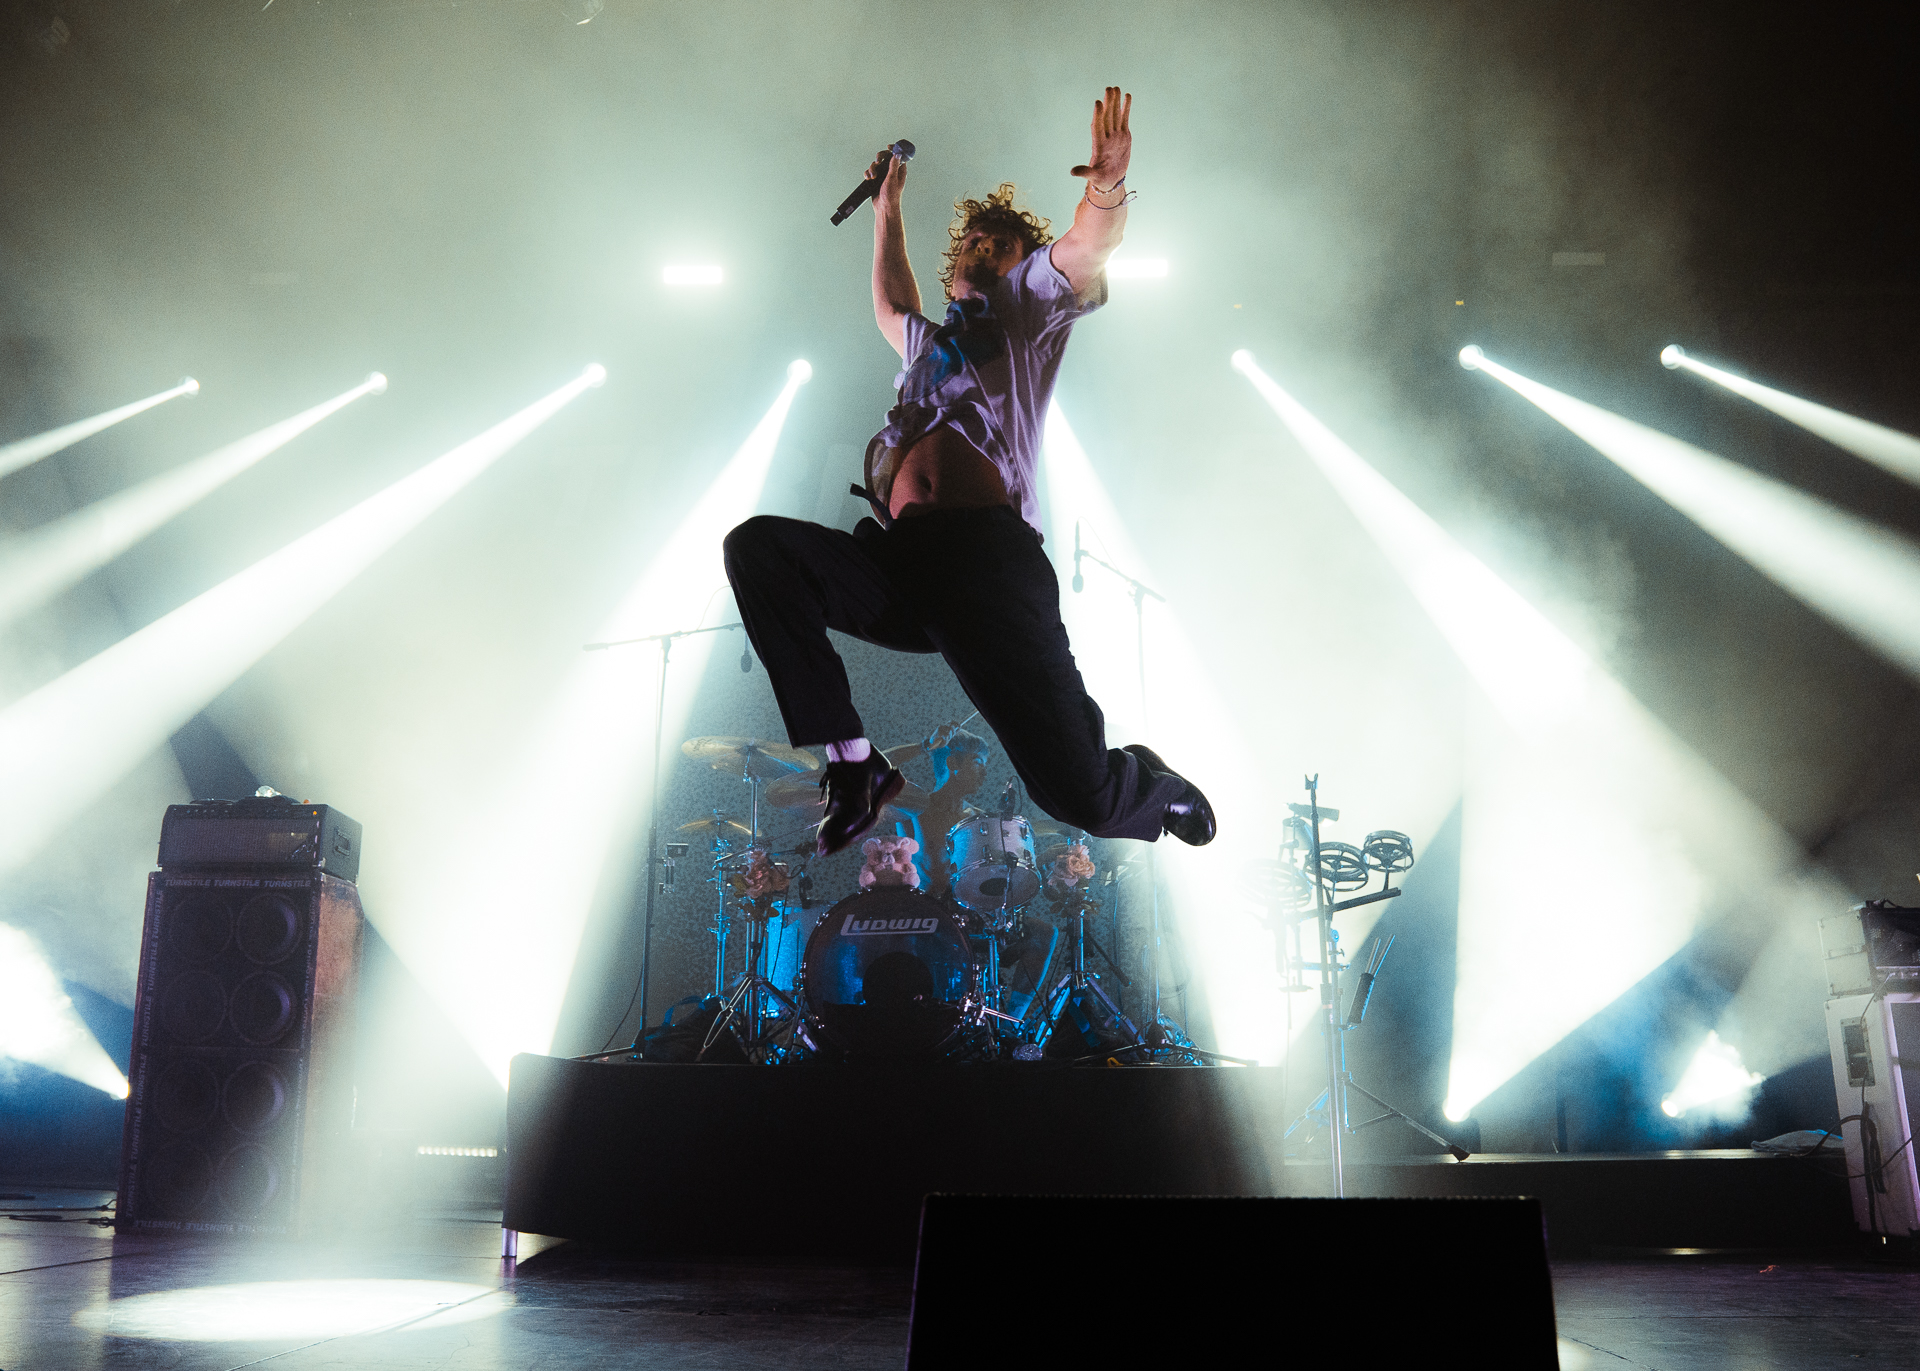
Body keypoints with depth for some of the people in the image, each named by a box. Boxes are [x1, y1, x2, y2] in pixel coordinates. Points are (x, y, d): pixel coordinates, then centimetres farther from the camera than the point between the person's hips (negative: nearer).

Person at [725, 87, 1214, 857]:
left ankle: (1153, 787, 22)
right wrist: (888, 211, 59)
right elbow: (892, 310, 58)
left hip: (986, 556, -6)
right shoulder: (933, 342, 36)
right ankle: (853, 765, -14)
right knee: (756, 545, -17)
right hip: (897, 563, 7)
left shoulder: (1028, 306, 19)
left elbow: (1086, 249, -2)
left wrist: (1107, 188, -22)